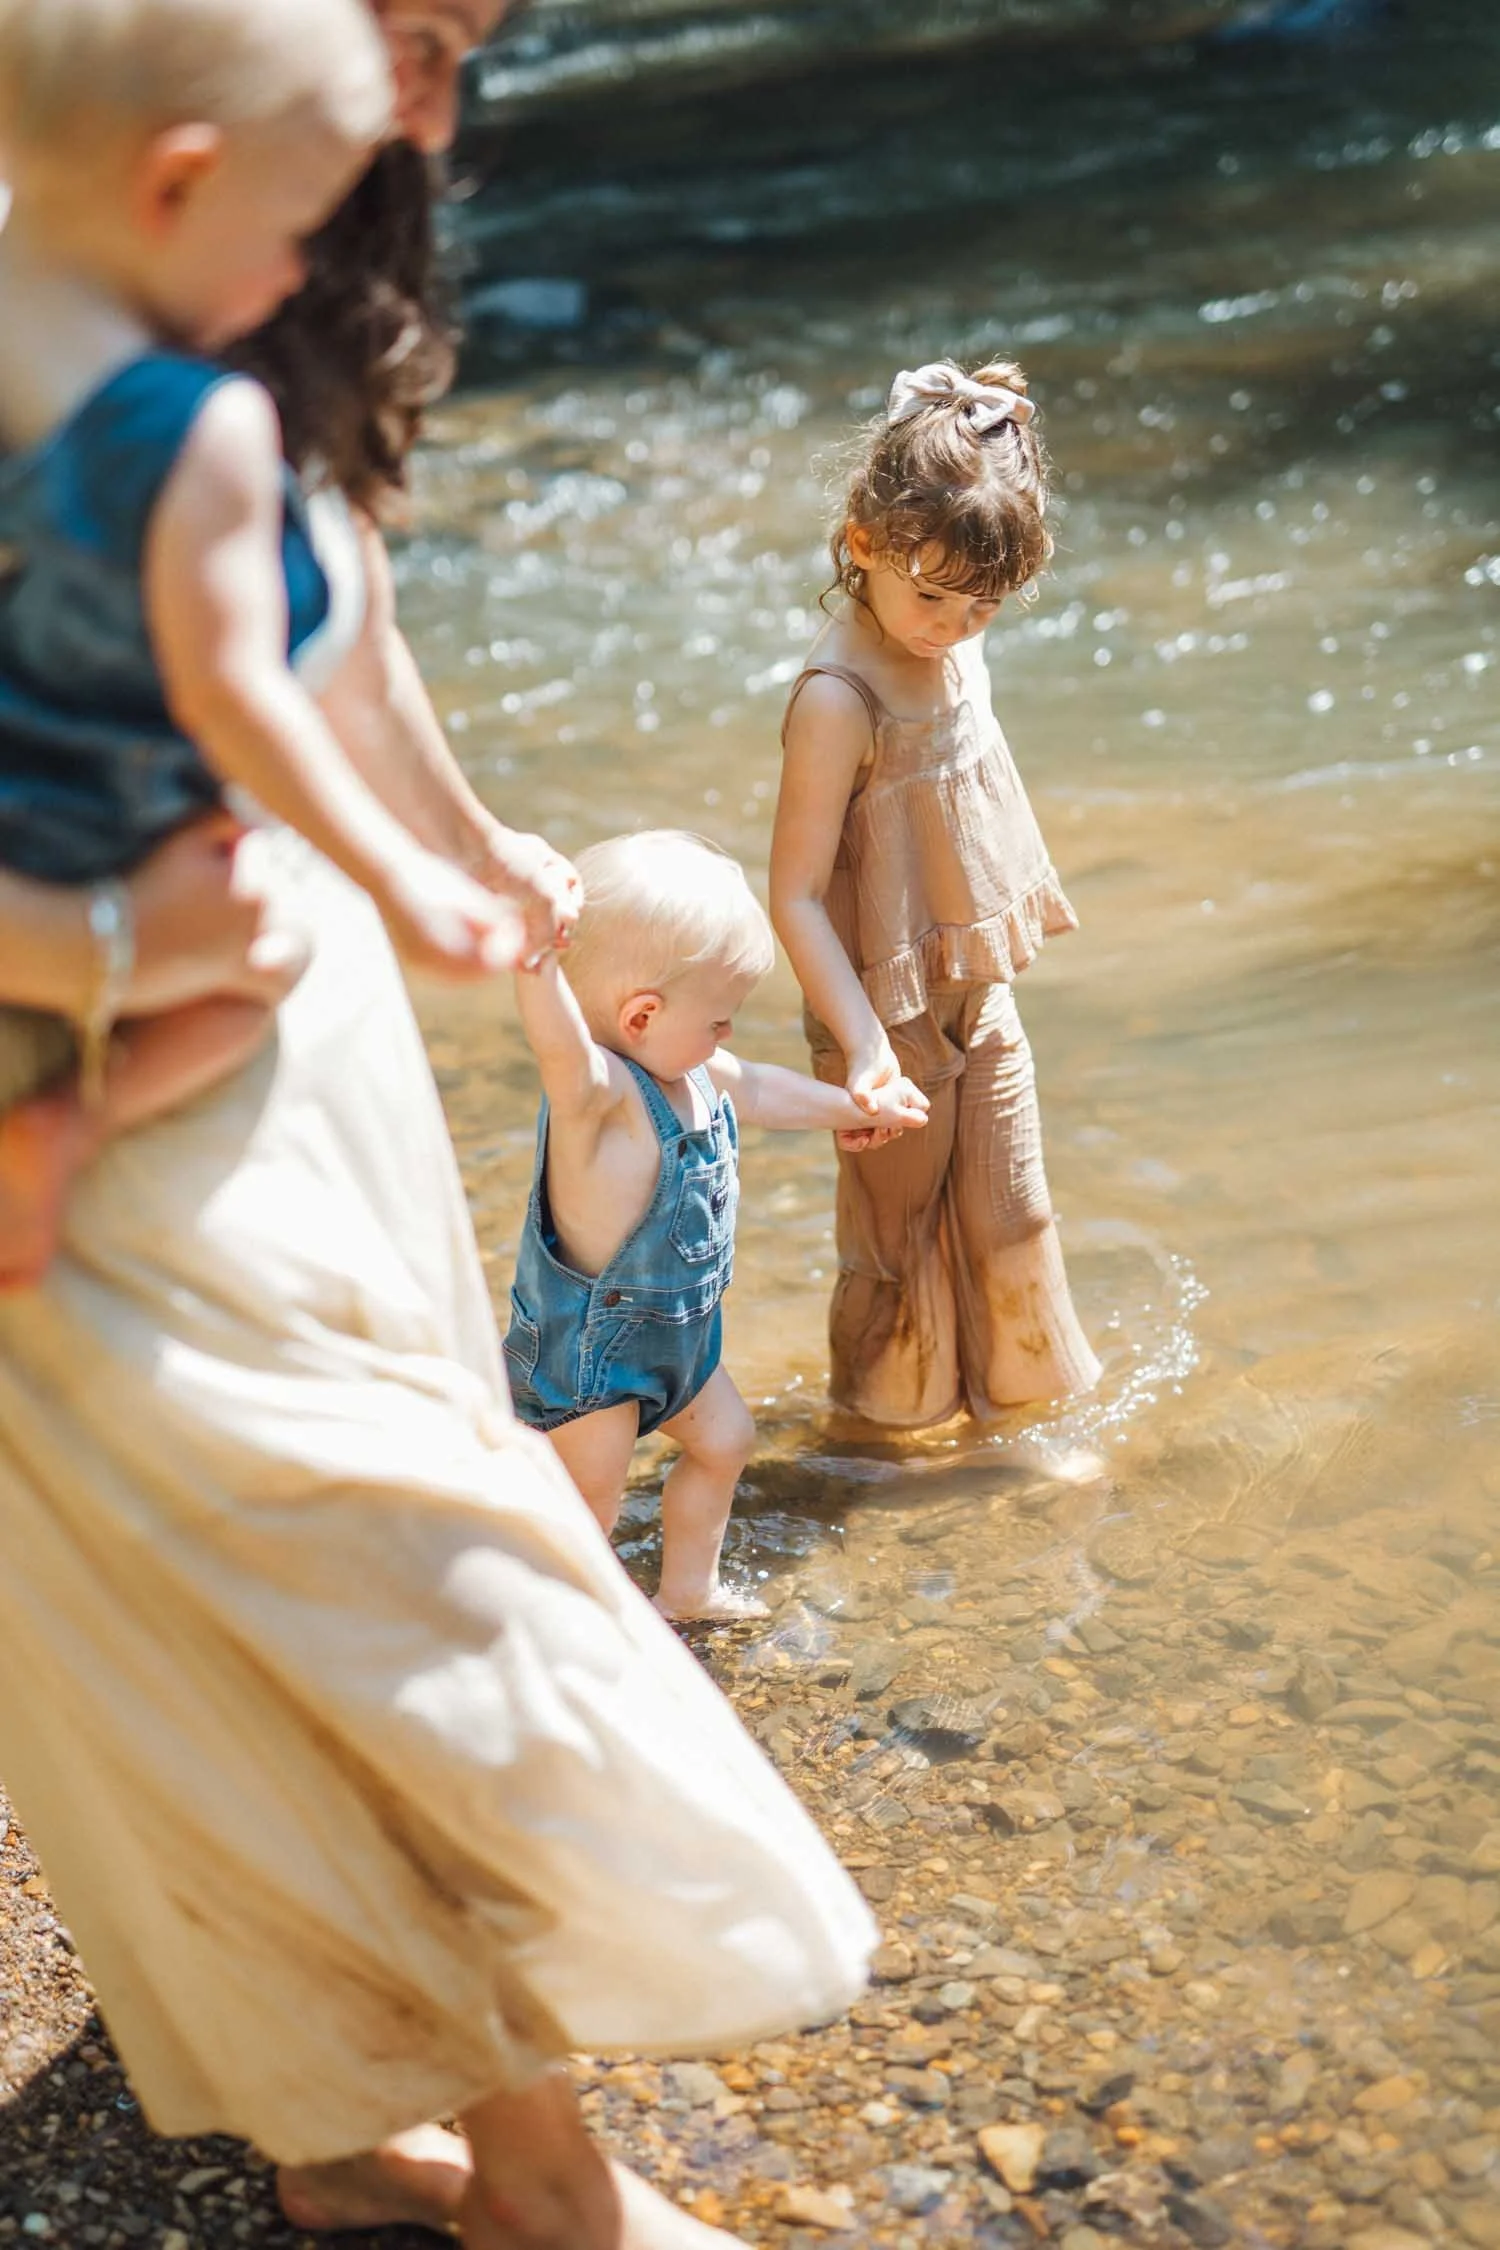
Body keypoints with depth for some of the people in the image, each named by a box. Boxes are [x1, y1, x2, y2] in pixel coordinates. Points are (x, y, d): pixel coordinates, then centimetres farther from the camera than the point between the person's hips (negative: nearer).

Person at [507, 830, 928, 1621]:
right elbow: (558, 1039, -57)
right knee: (588, 1500, -1)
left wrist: (853, 1105, 30)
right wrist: (535, 948, -76)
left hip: (676, 1326, 10)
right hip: (587, 1344, -10)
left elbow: (757, 1088, 17)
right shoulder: (597, 1091, -33)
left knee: (722, 1442, 26)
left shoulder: (695, 1071, -5)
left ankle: (687, 1590, 47)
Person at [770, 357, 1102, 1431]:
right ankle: (896, 1403, 35)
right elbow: (795, 896, -26)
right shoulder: (839, 701, -27)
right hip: (892, 1009, -7)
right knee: (899, 1222, 13)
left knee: (1011, 1211, 17)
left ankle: (1016, 1380, 39)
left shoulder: (953, 646, -2)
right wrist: (862, 1045, -32)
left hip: (981, 991, 7)